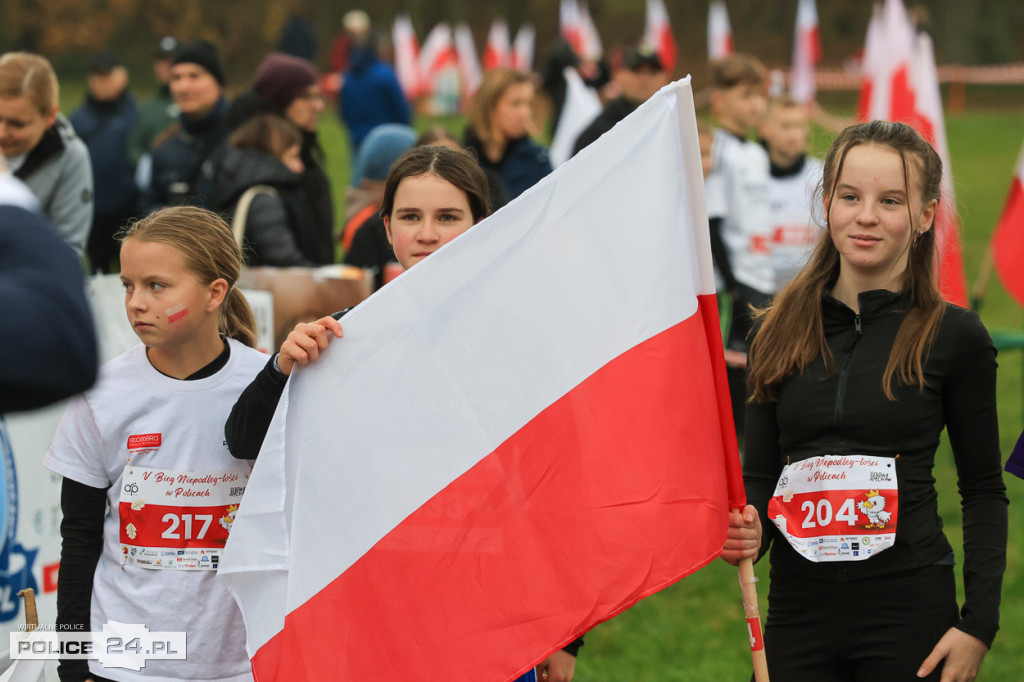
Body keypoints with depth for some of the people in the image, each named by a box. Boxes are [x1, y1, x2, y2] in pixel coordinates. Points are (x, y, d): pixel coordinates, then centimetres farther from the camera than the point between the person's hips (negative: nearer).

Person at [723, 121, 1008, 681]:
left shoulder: (954, 337, -2)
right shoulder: (779, 331, 7)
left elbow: (984, 492, 2)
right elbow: (758, 474, 13)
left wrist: (978, 623, -7)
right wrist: (750, 531, -9)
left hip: (910, 610, -3)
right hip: (799, 609, 3)